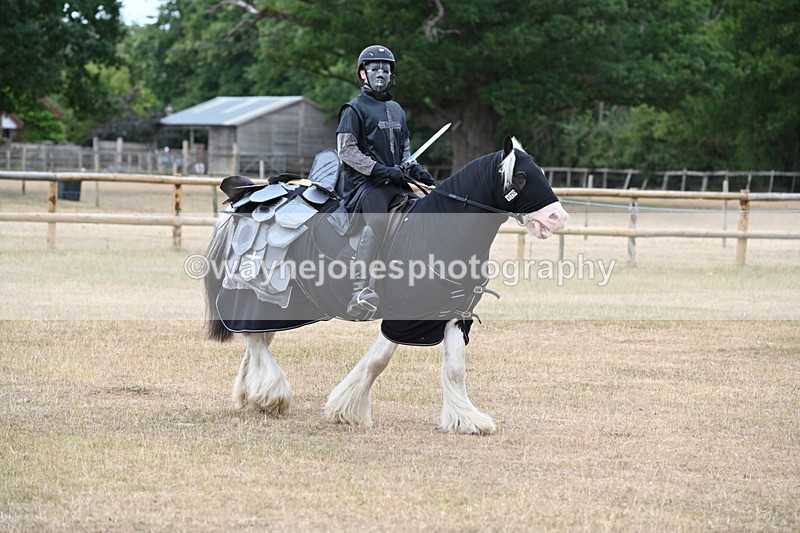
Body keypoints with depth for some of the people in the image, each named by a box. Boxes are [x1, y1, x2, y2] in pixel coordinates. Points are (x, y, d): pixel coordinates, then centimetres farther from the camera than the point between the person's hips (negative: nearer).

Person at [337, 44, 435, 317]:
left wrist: (414, 169, 8)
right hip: (365, 182, -8)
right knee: (377, 221, -33)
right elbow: (346, 149, -9)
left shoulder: (396, 110, 24)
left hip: (395, 183, 8)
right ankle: (359, 290, -43)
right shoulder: (355, 109, 1)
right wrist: (381, 171, -17)